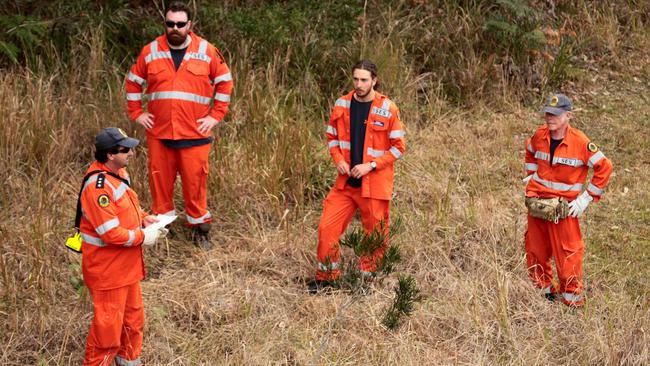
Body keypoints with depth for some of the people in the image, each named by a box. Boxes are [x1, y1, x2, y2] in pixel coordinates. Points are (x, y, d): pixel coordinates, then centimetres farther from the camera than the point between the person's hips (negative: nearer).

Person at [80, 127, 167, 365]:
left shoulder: (119, 173, 2)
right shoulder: (98, 185, -29)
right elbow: (111, 233, -29)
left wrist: (143, 218, 2)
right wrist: (143, 237, -18)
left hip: (126, 264, 10)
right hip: (107, 267, -10)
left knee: (133, 316, 23)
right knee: (109, 322, 2)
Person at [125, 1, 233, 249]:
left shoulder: (206, 51, -1)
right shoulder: (151, 51, 3)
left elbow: (225, 82, 6)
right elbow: (133, 82, 14)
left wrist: (216, 115, 0)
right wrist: (136, 113, 7)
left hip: (195, 134, -1)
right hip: (159, 133, 2)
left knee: (195, 182, 1)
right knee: (160, 180, 8)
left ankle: (200, 229, 14)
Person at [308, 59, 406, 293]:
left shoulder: (388, 109, -8)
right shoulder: (342, 105, 3)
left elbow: (398, 148, -5)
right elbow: (332, 136, 16)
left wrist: (370, 165, -14)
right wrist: (338, 159, -3)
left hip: (374, 184, -3)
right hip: (345, 181, 3)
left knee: (374, 234, 5)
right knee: (327, 227, 0)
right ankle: (326, 276, 16)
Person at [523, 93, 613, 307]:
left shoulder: (580, 142, -17)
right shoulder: (539, 136, -1)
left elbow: (604, 167, -12)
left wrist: (587, 197, -11)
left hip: (563, 206, -5)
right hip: (536, 202, 5)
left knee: (567, 253, -1)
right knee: (535, 250, 14)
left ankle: (572, 297, 13)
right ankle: (543, 289, 32)